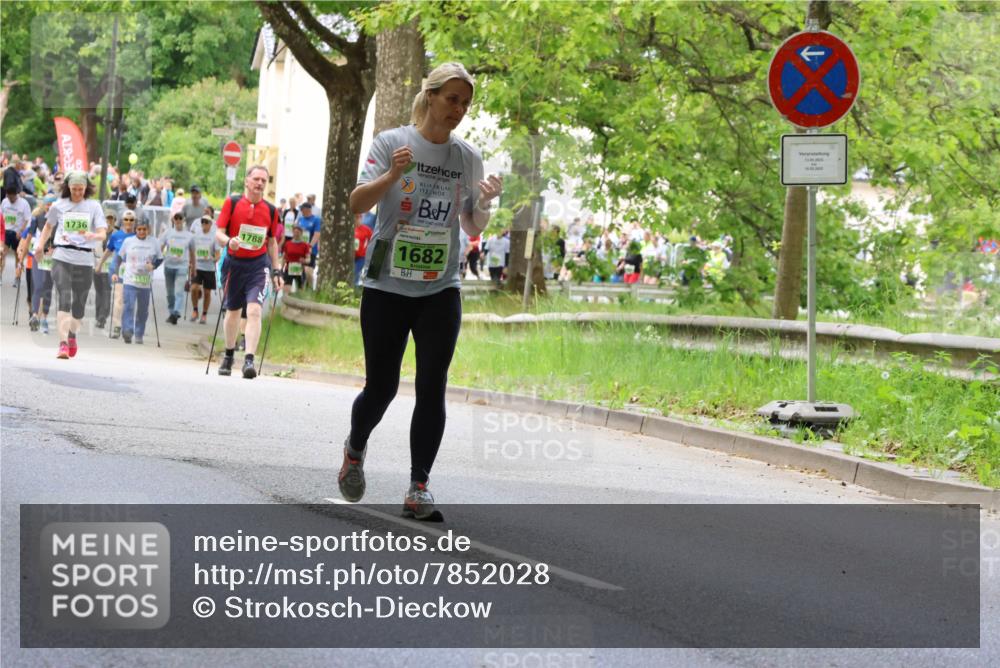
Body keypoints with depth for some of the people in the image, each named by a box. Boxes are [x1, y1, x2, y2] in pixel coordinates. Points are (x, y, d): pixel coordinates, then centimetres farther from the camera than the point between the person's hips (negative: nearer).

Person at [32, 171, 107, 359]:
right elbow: (48, 225, 25)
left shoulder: (94, 207, 3)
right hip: (62, 258, -1)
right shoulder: (59, 206, 6)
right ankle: (63, 343, -21)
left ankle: (72, 336, 34)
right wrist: (41, 245, 12)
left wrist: (92, 236, -26)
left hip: (85, 260, 1)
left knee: (79, 302, 9)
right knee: (64, 299, -15)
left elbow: (102, 234, -4)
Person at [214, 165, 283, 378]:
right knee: (232, 311, 14)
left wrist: (276, 271, 10)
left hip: (258, 265, 0)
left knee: (254, 310, -17)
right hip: (234, 263, 0)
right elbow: (219, 233, -4)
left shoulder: (271, 210, 4)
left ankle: (249, 359, -22)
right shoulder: (232, 203, -2)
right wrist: (229, 241, -27)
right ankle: (229, 355, 33)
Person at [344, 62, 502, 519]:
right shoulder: (391, 142, -3)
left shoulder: (468, 157, 7)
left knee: (432, 388, -7)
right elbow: (358, 204, -10)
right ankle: (355, 449, 33)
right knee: (381, 386, 3)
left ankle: (418, 488, -3)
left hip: (441, 291, 2)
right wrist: (391, 176, -28)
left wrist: (485, 203, -9)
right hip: (387, 287, -2)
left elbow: (473, 228, 13)